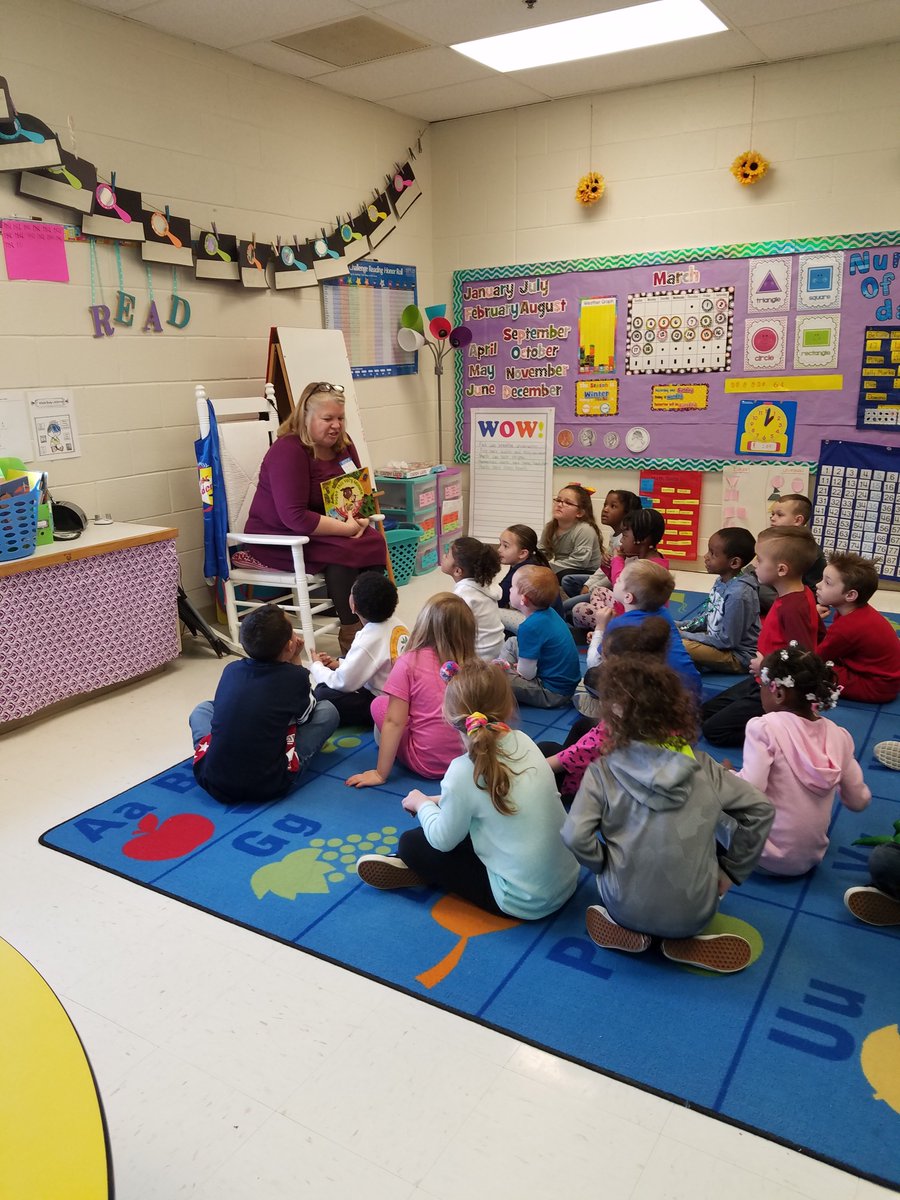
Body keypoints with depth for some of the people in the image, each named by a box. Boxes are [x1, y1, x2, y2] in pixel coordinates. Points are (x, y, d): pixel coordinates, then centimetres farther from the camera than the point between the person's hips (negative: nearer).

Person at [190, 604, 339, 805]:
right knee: (327, 710, 10)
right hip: (269, 787, -4)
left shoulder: (231, 669, 3)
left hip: (212, 782, 4)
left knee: (202, 709, 30)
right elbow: (306, 715, 14)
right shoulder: (295, 677, -7)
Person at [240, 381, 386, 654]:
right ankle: (350, 639, -20)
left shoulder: (342, 445, 4)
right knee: (342, 553, -31)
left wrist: (361, 519, -10)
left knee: (374, 542, -19)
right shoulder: (287, 450, -20)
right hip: (278, 539, -7)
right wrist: (344, 528, -25)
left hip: (321, 531, 7)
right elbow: (295, 517, -26)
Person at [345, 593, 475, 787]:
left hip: (428, 763, -4)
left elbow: (394, 722, -12)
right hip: (468, 757, 4)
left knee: (379, 704, 14)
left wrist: (380, 773, -6)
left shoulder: (409, 662, -11)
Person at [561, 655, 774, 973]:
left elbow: (576, 836, -21)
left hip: (627, 909, 0)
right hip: (696, 913, 1)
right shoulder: (704, 767, -6)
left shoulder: (603, 771, -13)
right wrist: (731, 872, 8)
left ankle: (631, 932, 9)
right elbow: (761, 810, -1)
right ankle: (686, 940, 14)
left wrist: (605, 865, -1)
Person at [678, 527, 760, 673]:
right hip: (717, 641, 9)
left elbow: (727, 641, -23)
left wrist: (684, 635, -17)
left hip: (738, 657, -9)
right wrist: (678, 626, 2)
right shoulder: (721, 582, 0)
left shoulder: (738, 594, -27)